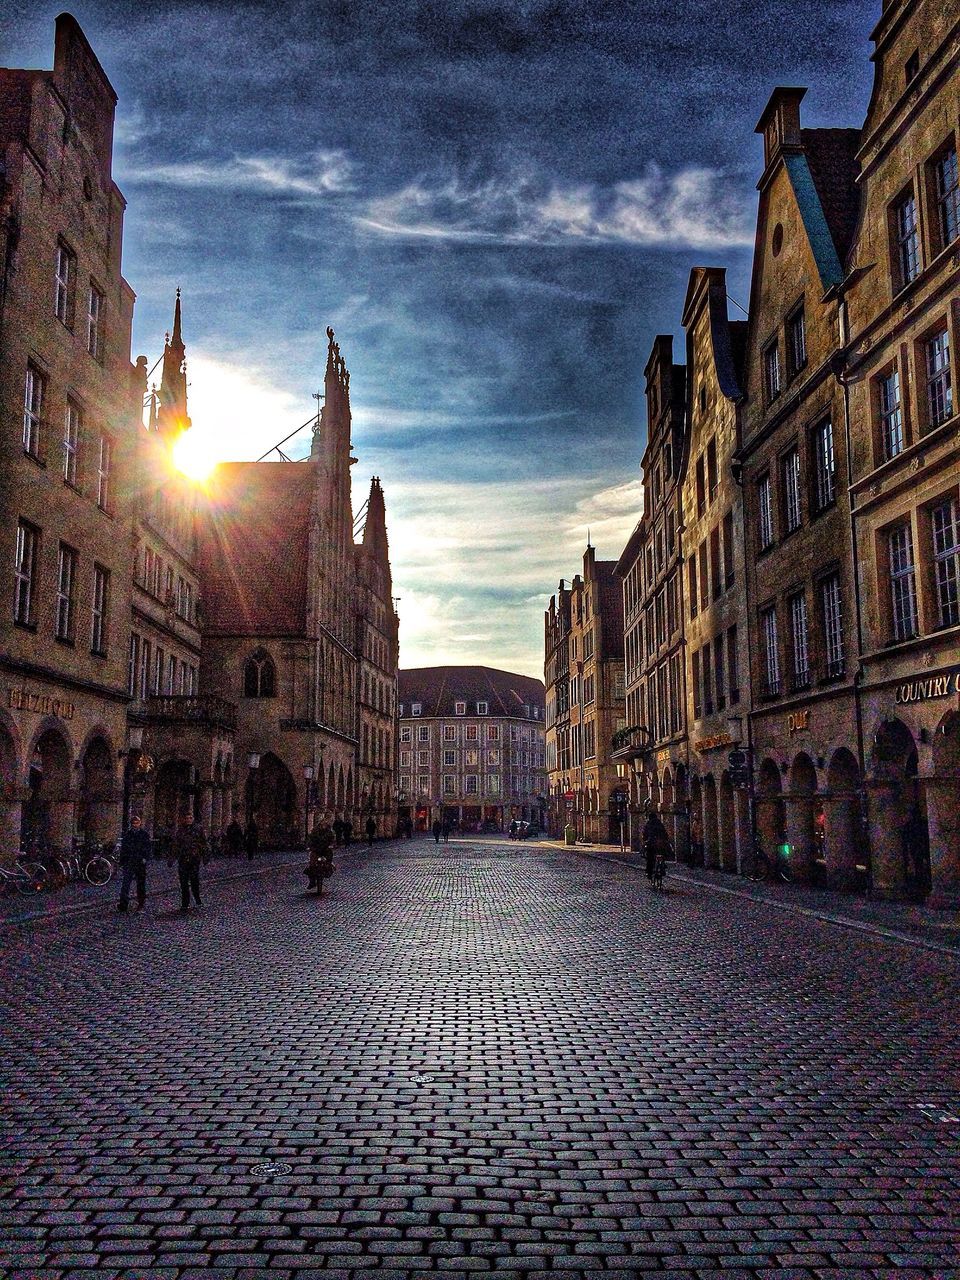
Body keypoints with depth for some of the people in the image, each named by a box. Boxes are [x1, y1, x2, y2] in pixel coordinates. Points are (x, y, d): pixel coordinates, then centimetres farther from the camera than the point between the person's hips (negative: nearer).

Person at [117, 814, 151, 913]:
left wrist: (145, 858, -11)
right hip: (128, 862, 0)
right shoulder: (127, 834, 10)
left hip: (140, 863, 0)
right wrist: (122, 861, 6)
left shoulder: (145, 834, 6)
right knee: (125, 883, -12)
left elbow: (147, 848, 3)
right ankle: (123, 904, -15)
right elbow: (123, 848, 13)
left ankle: (140, 905, 15)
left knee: (141, 884, 6)